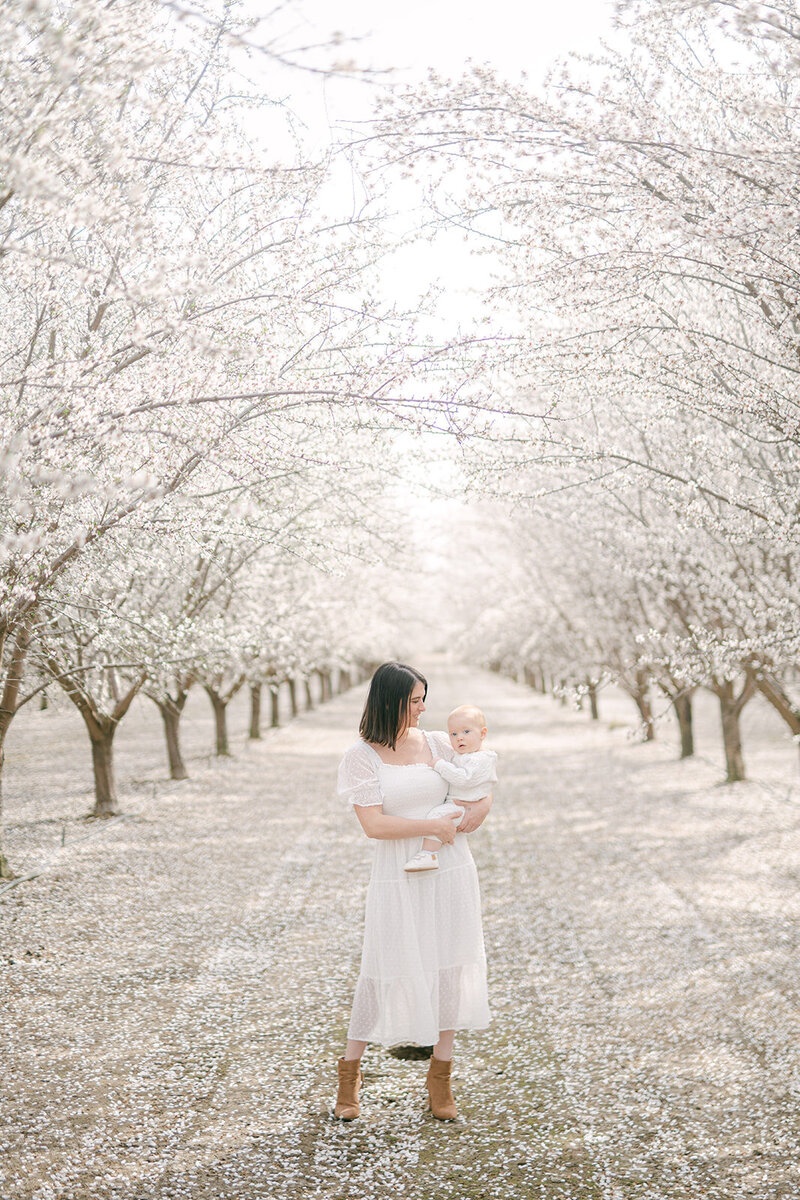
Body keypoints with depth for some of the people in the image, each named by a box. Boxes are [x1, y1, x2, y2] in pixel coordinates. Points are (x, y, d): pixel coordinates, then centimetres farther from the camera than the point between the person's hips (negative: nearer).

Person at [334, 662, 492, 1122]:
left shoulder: (438, 744, 4)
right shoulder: (362, 756, -6)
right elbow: (373, 824, -14)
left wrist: (479, 810, -7)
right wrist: (433, 827, -14)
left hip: (451, 870, 4)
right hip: (398, 877, -3)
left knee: (450, 968, 7)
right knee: (387, 971, 0)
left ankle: (440, 1075, 21)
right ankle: (350, 1072, 19)